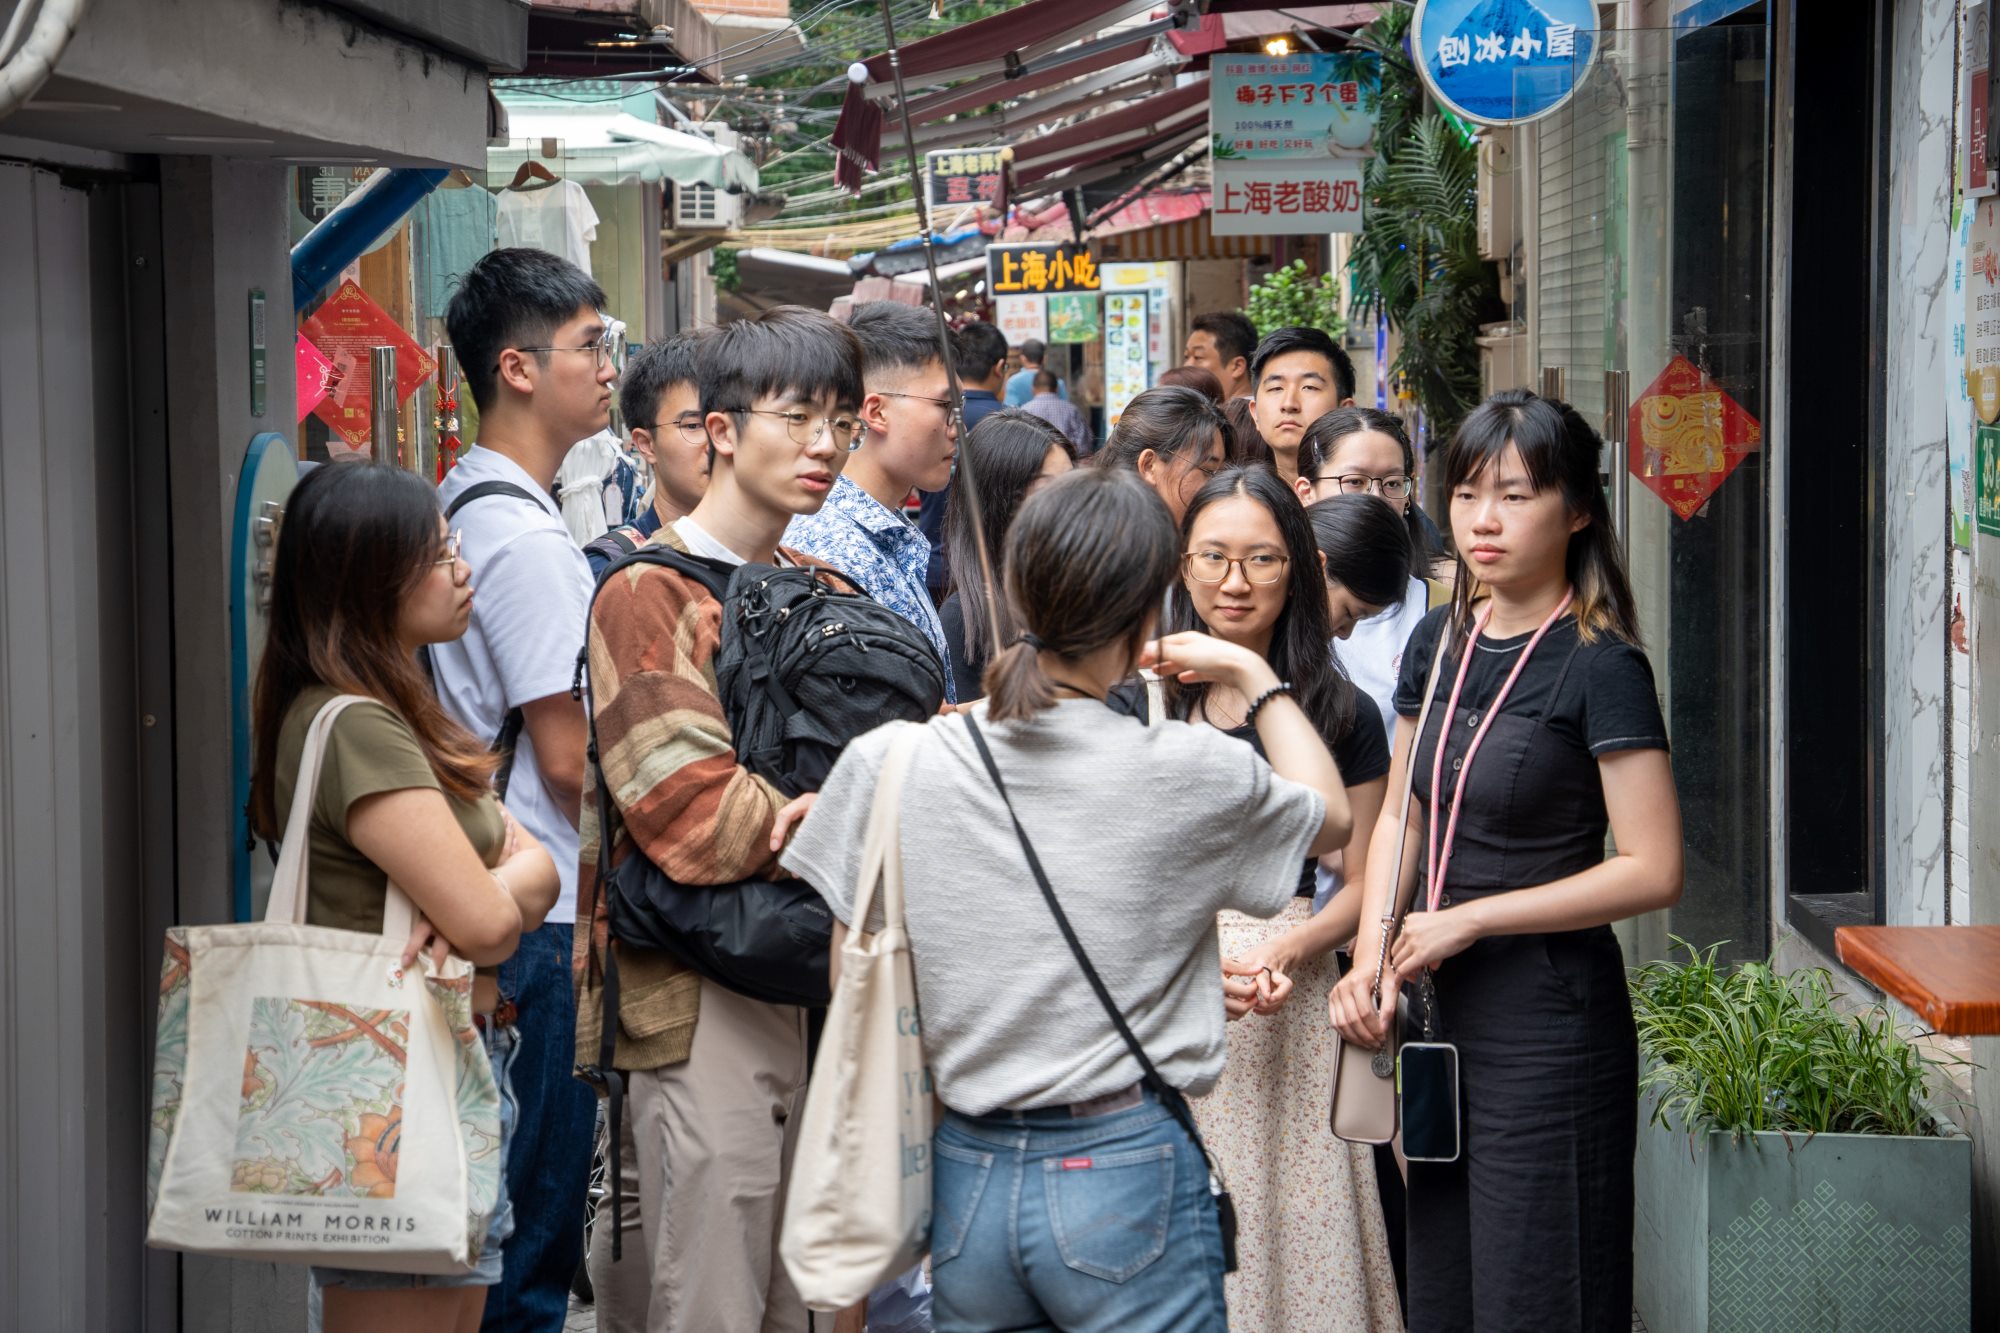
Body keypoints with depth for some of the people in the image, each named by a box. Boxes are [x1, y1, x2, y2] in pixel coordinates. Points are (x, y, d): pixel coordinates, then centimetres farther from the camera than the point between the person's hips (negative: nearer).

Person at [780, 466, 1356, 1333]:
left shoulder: (890, 765, -4)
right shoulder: (1186, 774, -10)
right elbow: (1331, 815, 11)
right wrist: (1255, 678, 21)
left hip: (966, 1179, 3)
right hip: (1124, 1173, -3)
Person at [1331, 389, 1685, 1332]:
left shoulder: (1600, 665, -13)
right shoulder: (1438, 642, 7)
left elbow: (1653, 871, -17)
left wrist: (1468, 920, -14)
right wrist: (1371, 958, 0)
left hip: (1548, 1015, -7)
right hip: (1442, 1007, 7)